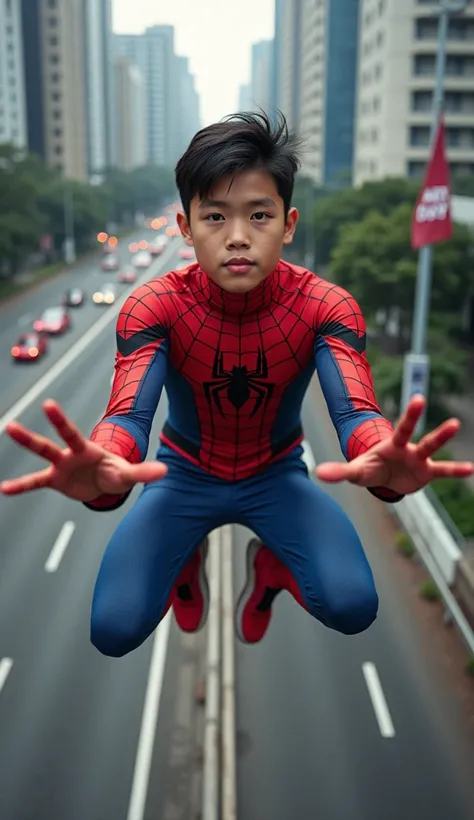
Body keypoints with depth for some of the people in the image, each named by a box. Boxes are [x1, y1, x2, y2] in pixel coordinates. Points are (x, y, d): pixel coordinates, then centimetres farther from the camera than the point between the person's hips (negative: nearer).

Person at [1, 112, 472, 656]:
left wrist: (382, 459, -64)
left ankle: (266, 568, 14)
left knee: (353, 607, -22)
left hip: (277, 475, 1)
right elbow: (130, 412, -37)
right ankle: (187, 565, 20)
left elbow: (353, 409, -37)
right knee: (113, 629, -16)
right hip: (184, 473, 0)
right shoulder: (152, 306, -23)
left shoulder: (326, 306, -22)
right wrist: (103, 469, -64)